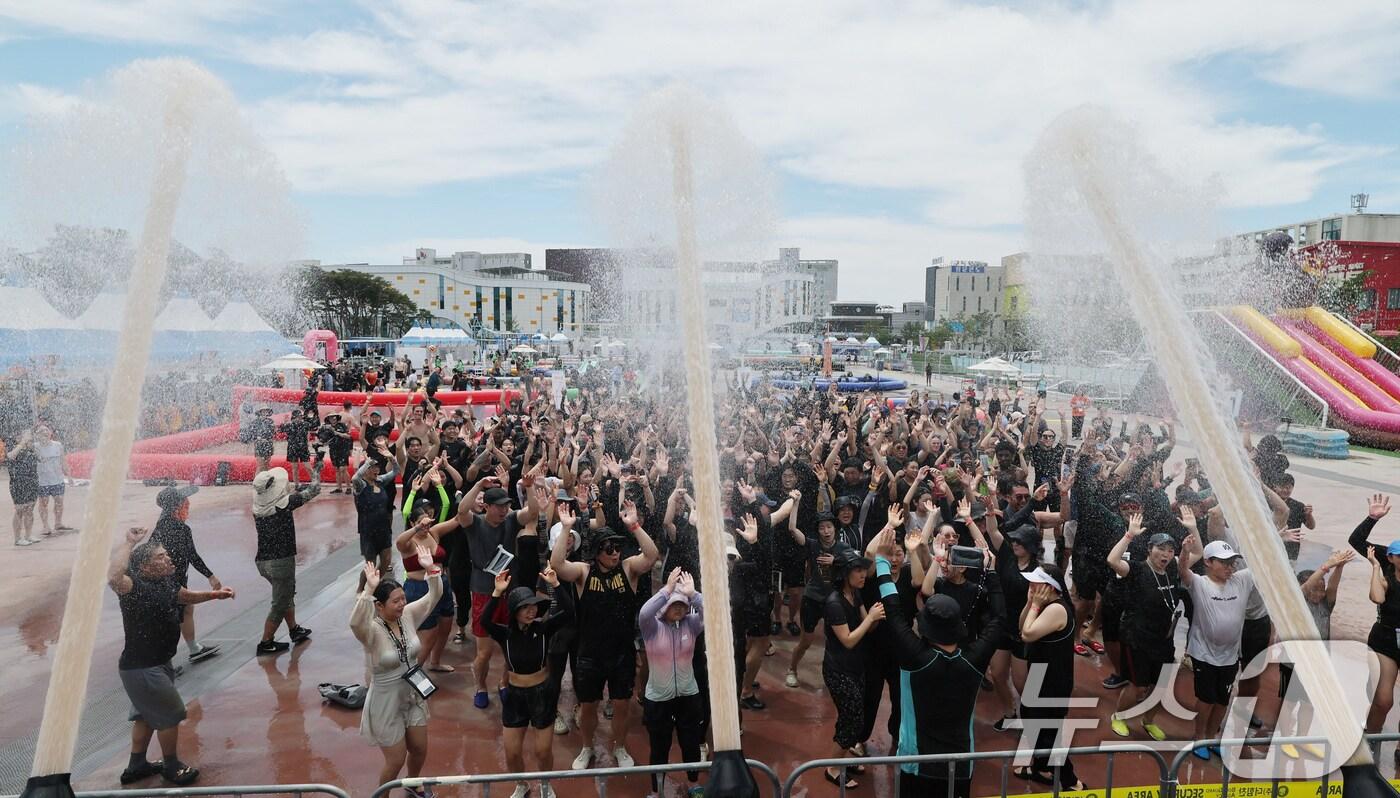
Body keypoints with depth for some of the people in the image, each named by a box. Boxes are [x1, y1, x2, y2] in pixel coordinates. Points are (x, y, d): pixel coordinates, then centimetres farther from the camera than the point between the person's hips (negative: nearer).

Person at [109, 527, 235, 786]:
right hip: (141, 668, -9)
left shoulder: (166, 581, -2)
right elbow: (113, 577, -52)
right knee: (171, 714, 6)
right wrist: (127, 543, -42)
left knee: (147, 714, 25)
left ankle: (136, 766, 43)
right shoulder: (135, 588, -27)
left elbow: (185, 596, 21)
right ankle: (172, 767, 26)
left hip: (157, 663, 9)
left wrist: (214, 594, 11)